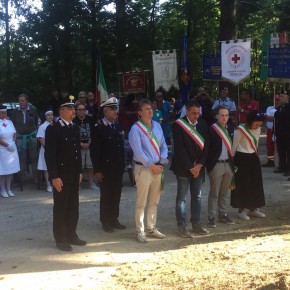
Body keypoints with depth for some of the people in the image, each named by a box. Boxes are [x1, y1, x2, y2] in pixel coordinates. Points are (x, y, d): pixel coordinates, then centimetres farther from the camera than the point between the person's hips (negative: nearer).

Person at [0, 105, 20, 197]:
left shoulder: (9, 122, 10)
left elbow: (14, 134, 11)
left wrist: (13, 143, -4)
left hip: (12, 149, 6)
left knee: (10, 169, 8)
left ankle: (8, 189, 18)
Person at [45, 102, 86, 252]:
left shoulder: (75, 128, 11)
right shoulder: (52, 129, -10)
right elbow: (49, 154, -15)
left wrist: (79, 171, 12)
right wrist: (54, 176, -18)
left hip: (74, 174, 6)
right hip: (61, 175, -6)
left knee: (73, 207, 12)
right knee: (60, 207, 3)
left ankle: (71, 235, 25)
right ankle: (60, 239, 13)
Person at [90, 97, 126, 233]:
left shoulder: (117, 126, 10)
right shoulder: (98, 128, -9)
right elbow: (94, 150, -11)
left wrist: (122, 164, 9)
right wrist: (97, 170, -13)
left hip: (118, 168, 6)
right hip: (105, 168, -5)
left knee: (116, 195, 10)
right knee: (106, 195, 4)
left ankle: (114, 219, 22)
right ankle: (106, 221, 15)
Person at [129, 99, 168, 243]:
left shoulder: (157, 126, 9)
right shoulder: (136, 129, -10)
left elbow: (163, 146, 11)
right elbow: (138, 151, -16)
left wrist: (161, 163, -3)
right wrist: (151, 165, -15)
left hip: (157, 168, 6)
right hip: (143, 168, -6)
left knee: (154, 201, 14)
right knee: (141, 202, 0)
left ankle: (152, 228, 25)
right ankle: (140, 231, 9)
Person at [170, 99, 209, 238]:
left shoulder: (202, 124, 6)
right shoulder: (178, 124, -9)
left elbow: (206, 145, 5)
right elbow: (180, 148, -14)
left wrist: (199, 165, -5)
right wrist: (190, 167, -13)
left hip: (198, 166, 5)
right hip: (183, 167, -5)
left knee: (197, 196, 11)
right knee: (182, 197, 1)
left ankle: (196, 223, 21)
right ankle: (181, 225, 8)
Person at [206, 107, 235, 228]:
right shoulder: (211, 130, -10)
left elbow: (231, 147, 11)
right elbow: (207, 148, -11)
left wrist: (233, 163, 7)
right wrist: (207, 165, -13)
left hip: (228, 164, 6)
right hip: (216, 165, -6)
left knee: (224, 193, 15)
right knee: (214, 193, 1)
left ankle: (223, 215, 26)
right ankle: (211, 217, 8)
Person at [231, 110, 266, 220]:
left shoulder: (258, 129, 4)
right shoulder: (241, 130, -16)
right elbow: (234, 145, -11)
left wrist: (256, 154, 15)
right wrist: (232, 160, -7)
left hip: (253, 158, 7)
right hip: (241, 159, -7)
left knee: (255, 184, 10)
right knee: (242, 184, 0)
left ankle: (253, 209, 21)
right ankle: (241, 210, 10)